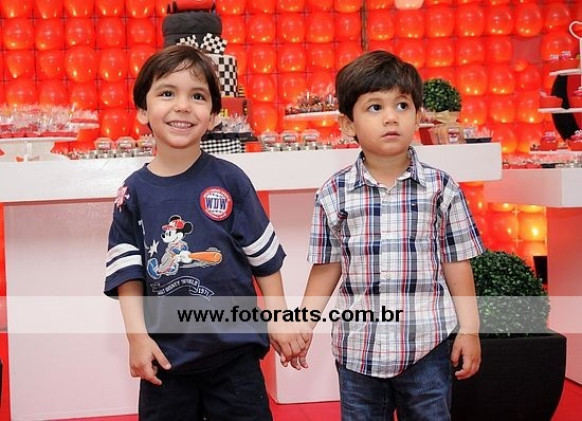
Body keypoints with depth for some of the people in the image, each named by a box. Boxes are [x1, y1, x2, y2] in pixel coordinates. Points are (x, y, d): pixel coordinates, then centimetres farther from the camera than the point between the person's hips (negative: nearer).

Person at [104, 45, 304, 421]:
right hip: (165, 356, 1)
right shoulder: (134, 192, -3)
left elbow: (264, 257, 0)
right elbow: (128, 273, 0)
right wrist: (137, 336, -8)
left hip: (234, 351, -1)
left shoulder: (230, 180, -6)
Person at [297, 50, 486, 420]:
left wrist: (469, 330, 1)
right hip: (357, 348, 1)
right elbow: (327, 268, 5)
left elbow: (456, 264, 1)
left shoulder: (441, 188, -3)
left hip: (427, 347, -1)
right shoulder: (334, 194, -2)